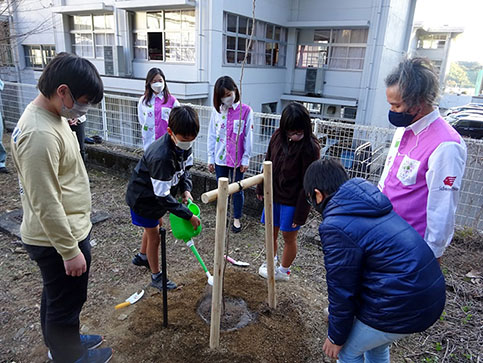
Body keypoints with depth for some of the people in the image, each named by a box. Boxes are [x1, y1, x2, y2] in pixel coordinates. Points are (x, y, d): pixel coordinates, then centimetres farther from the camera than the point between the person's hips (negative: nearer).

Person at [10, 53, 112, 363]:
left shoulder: (51, 117, 3)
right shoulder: (39, 134, -29)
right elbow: (45, 203, -27)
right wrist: (70, 250, -21)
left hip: (65, 231, 10)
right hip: (59, 239, -10)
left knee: (57, 298, 27)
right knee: (66, 303, 13)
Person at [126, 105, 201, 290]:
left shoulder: (184, 144, -16)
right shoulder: (161, 157, -41)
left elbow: (185, 167, 3)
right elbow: (163, 196, -34)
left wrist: (186, 189, -14)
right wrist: (188, 215, -30)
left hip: (158, 194, 9)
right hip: (143, 197, -8)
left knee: (155, 225, 28)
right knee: (154, 236, 5)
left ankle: (142, 257, 55)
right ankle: (156, 276, 27)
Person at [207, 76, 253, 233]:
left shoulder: (245, 111, -7)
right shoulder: (217, 110, 2)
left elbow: (248, 137, -5)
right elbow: (212, 135, 6)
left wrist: (246, 159, -6)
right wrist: (210, 158, 5)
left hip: (237, 158, -3)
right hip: (220, 158, 3)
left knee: (237, 189, 8)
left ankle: (237, 219, 26)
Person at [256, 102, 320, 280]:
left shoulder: (310, 147, -20)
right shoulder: (278, 136, -4)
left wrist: (300, 213, -16)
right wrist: (261, 188, 14)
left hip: (292, 201, -5)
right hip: (273, 195, 5)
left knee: (288, 236, 12)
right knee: (271, 232, 18)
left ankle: (284, 271, 34)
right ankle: (271, 260, 44)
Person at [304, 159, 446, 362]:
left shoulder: (336, 227, -22)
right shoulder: (371, 203, 6)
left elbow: (342, 291, -14)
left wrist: (336, 337, 3)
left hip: (399, 306, -8)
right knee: (377, 345, 31)